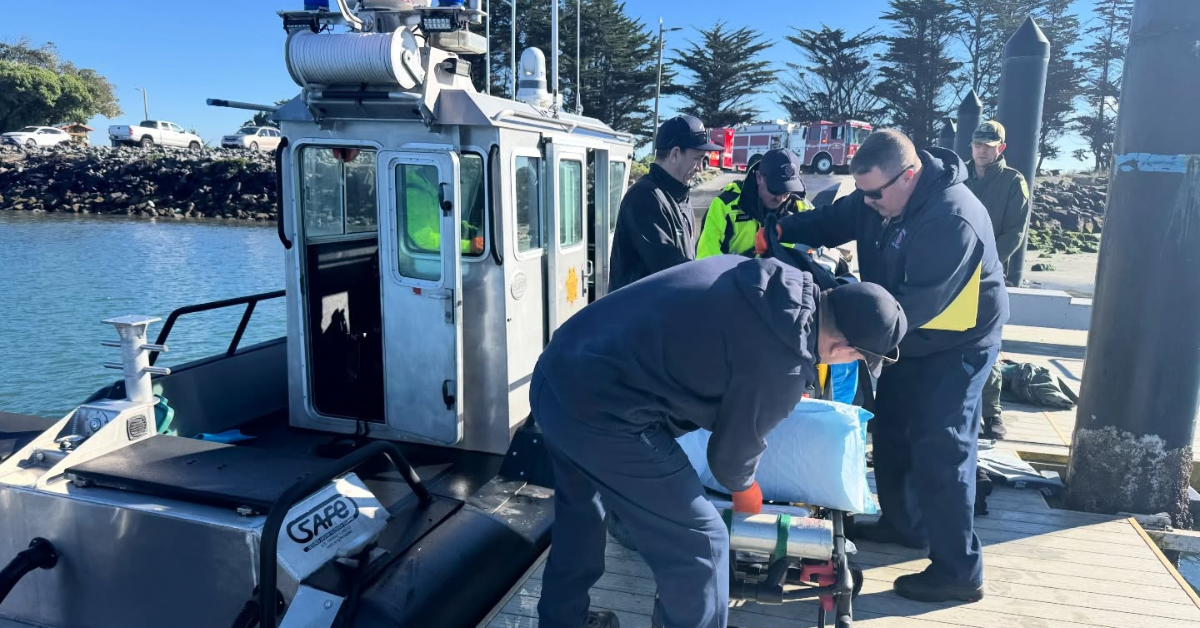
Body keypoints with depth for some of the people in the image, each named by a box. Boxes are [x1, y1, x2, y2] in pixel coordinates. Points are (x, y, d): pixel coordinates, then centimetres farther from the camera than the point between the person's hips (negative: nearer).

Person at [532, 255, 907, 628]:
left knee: (580, 513, 31)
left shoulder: (764, 276, 6)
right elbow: (735, 446, 0)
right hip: (597, 412, -10)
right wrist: (744, 487, 24)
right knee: (698, 543, 5)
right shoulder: (783, 366, -15)